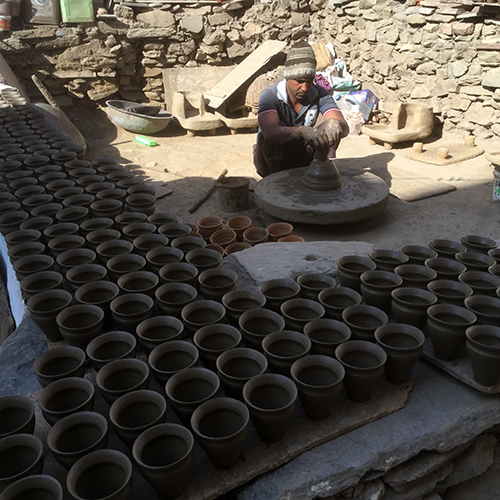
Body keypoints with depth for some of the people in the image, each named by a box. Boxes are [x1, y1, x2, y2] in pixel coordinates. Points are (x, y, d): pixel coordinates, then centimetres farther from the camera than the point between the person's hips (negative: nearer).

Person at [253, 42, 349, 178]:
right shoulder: (270, 95, -22)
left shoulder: (320, 95, -12)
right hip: (271, 159, -2)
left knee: (330, 127, -20)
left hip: (302, 156, 3)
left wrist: (336, 125, -51)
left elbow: (345, 127, -25)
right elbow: (270, 132, -42)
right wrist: (301, 131, -59)